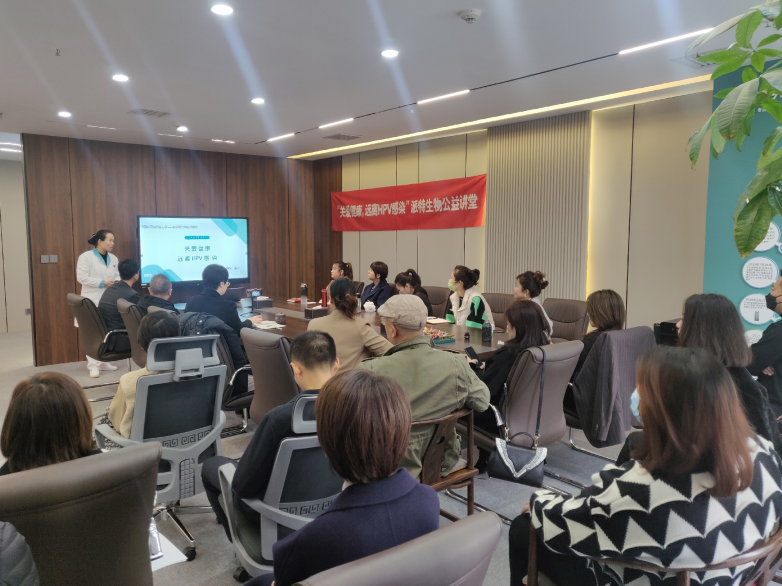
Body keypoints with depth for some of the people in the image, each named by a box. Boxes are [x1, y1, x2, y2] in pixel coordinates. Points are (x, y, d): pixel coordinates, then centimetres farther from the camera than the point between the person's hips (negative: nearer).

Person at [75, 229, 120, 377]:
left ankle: (103, 361, 18)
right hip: (92, 301, -6)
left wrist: (116, 283, -11)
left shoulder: (113, 259, 12)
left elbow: (117, 276, 12)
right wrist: (102, 283, -17)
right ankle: (93, 365, -3)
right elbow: (82, 277, -12)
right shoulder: (86, 257, -6)